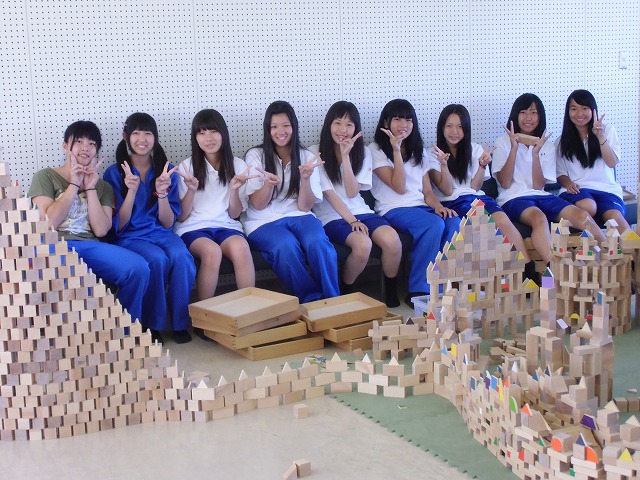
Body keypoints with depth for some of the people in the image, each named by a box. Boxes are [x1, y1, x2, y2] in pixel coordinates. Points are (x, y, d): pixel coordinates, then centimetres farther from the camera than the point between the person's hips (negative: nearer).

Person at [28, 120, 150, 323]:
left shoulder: (103, 186, 21)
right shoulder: (45, 177, 11)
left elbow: (100, 230, 5)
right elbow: (49, 222, -4)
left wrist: (90, 188, 2)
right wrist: (74, 185, -1)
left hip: (91, 246, 4)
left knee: (139, 268, -26)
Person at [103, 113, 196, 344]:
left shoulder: (166, 171, 8)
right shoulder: (114, 173, 0)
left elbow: (168, 223, 3)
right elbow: (119, 225, -5)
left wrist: (162, 192, -15)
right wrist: (132, 190, -19)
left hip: (161, 233, 2)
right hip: (130, 237, -2)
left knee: (181, 257, -32)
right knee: (157, 259, -34)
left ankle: (180, 324, -16)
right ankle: (152, 325, -16)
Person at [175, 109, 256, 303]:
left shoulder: (237, 166, 7)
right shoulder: (187, 167, 3)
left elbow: (234, 214, 6)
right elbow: (181, 216, 0)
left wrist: (235, 189, -13)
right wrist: (191, 190, -17)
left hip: (226, 226, 1)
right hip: (193, 228, -1)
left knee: (240, 247, -35)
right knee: (212, 251, -36)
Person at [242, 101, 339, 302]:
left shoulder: (307, 157, 7)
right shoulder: (255, 156, 1)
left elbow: (305, 206, 0)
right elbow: (257, 204, -3)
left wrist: (305, 179, -19)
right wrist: (269, 183, -24)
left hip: (299, 217, 2)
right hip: (264, 221, -2)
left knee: (318, 243, -33)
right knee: (286, 247, -36)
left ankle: (332, 300, -19)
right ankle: (312, 300, -21)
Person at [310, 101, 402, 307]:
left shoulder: (363, 152, 6)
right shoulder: (316, 153, -5)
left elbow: (352, 192, -6)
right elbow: (328, 193, -10)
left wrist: (346, 156, -14)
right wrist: (351, 221, -17)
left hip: (359, 211, 4)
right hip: (331, 216, -4)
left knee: (392, 240, -26)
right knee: (362, 244, -34)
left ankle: (391, 291, -2)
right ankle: (346, 293, -7)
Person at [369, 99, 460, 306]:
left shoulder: (419, 152, 21)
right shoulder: (376, 150, 3)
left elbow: (427, 190, 13)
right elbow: (399, 187, -7)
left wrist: (438, 206, -9)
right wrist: (396, 149, -12)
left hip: (421, 207, 5)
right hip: (394, 210, -5)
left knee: (455, 223, -27)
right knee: (434, 225, -34)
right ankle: (419, 291, -26)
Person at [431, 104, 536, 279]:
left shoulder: (475, 150, 16)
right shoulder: (434, 153, 8)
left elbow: (475, 187, 7)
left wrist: (482, 165, -9)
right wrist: (443, 163, -16)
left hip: (476, 197, 3)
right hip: (451, 203, -3)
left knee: (503, 220, -30)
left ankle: (530, 270, -35)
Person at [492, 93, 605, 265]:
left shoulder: (547, 147, 15)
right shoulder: (503, 142, 6)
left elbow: (538, 185, 2)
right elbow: (505, 183, -5)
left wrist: (535, 153, -9)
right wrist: (514, 148, -11)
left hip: (541, 196, 4)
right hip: (513, 198, -4)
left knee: (582, 216, -24)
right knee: (539, 218, -38)